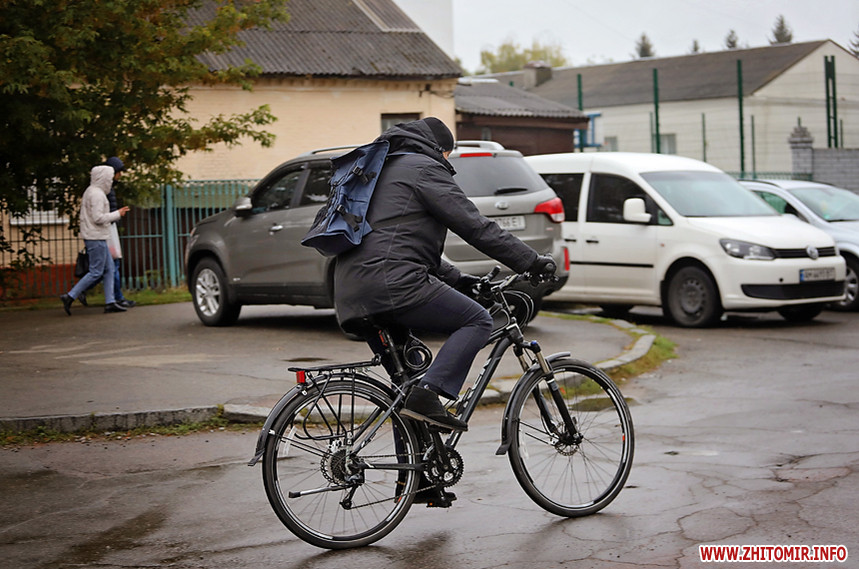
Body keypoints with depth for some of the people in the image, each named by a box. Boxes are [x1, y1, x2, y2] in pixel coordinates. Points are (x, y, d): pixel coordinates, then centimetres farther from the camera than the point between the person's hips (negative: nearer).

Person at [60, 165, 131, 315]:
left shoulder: (90, 191, 17)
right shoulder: (97, 194, -15)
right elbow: (98, 218, -22)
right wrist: (117, 214, -13)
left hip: (97, 238, 10)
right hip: (96, 238, -10)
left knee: (109, 269, 9)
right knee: (96, 272, -7)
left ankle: (110, 302, 8)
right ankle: (70, 297, -6)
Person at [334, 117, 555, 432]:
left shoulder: (382, 170, 31)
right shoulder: (423, 168, 2)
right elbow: (474, 225, -4)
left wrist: (455, 278, 33)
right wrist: (531, 261, 0)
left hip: (350, 294, 10)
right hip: (393, 284, -10)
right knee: (478, 321, -3)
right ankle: (427, 394, -18)